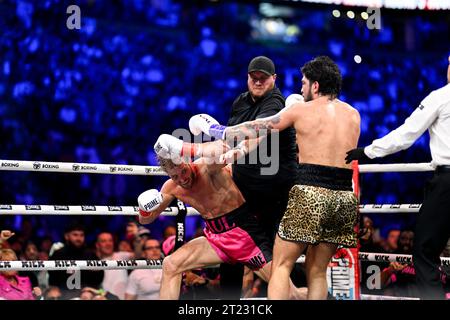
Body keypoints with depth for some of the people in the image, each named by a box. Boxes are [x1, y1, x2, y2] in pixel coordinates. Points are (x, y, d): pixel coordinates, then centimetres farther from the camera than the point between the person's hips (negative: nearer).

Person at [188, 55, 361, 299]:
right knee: (317, 270, 13)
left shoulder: (300, 110, 3)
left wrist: (215, 130, 26)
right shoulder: (354, 115, 14)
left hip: (310, 193, -4)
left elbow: (256, 130, 12)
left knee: (281, 265, 1)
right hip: (345, 196, 4)